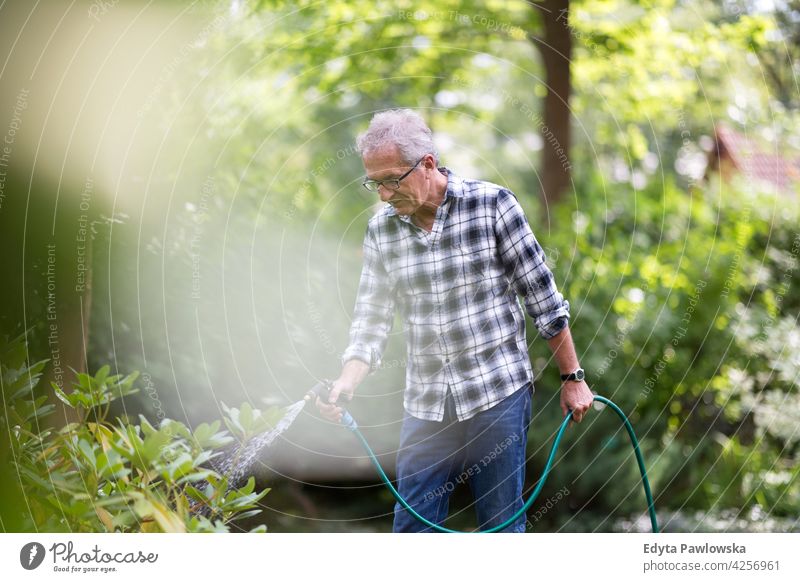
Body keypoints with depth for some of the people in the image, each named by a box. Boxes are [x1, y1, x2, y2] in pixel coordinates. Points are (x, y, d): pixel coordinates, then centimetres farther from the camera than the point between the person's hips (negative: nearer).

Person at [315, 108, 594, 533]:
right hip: (425, 406, 4)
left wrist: (572, 379, -1)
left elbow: (544, 299, -4)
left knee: (502, 528, 3)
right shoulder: (381, 229, 4)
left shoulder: (492, 204, -8)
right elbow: (372, 319, 5)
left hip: (498, 393, -4)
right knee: (412, 530, 4)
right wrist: (346, 383, -12)